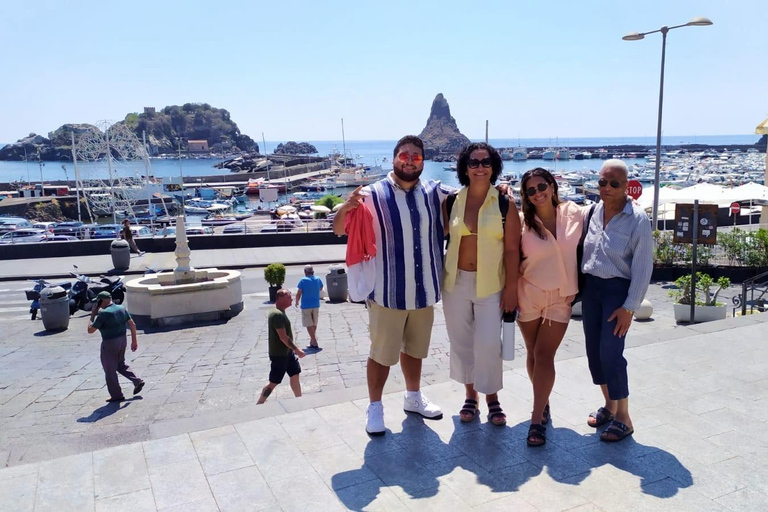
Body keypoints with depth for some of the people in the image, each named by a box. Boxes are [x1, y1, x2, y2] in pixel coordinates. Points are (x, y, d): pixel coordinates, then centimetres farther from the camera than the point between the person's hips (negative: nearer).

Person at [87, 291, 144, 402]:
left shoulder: (104, 313, -18)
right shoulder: (121, 308, 3)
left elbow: (90, 330, -14)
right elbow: (132, 325, 4)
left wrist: (93, 315, -4)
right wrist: (134, 340, 11)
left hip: (110, 344, -7)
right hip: (122, 340, 7)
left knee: (110, 370, 7)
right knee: (120, 365, 25)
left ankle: (116, 395, 14)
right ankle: (137, 381, 13)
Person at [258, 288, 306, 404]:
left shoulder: (280, 312, 7)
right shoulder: (277, 314, -25)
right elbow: (283, 337, -27)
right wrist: (297, 350, -21)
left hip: (287, 352, 10)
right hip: (279, 355, -10)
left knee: (295, 375, 14)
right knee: (273, 382, 1)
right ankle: (259, 405, 14)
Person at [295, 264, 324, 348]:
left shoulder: (303, 280, -12)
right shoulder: (318, 279, 1)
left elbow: (299, 293, -11)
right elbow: (321, 289, 19)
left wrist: (297, 302, 5)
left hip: (306, 305, -4)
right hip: (316, 305, 4)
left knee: (309, 325, 1)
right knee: (314, 324, 17)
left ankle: (314, 342, -5)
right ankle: (312, 341, 29)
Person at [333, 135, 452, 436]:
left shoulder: (435, 192, 1)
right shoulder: (374, 194, -12)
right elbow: (339, 230, -13)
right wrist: (346, 208, -35)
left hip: (424, 291, 4)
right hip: (388, 293, -4)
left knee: (415, 349, 21)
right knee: (382, 354, 7)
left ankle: (413, 397, 41)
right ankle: (374, 407, 27)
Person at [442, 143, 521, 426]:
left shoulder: (505, 204, -5)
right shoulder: (451, 201, 0)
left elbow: (512, 249, -5)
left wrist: (511, 288, -7)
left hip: (490, 284, -2)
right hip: (456, 282, 2)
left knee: (488, 343, -3)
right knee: (461, 341, 11)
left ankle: (492, 397, 21)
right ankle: (470, 395, 30)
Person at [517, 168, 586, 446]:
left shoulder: (574, 214, -6)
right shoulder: (523, 221, -7)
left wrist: (577, 287, 4)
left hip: (561, 297, -1)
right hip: (529, 295, 1)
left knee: (544, 355, -5)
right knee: (533, 353, 10)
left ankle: (537, 418, 1)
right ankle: (543, 403, 32)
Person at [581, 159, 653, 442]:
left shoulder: (637, 219, -12)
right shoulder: (594, 211, 3)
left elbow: (643, 267, -12)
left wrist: (629, 307, -14)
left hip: (617, 289, -5)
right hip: (590, 286, 6)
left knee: (610, 352, -8)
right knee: (594, 350, 10)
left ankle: (623, 418, 10)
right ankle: (609, 405, 29)